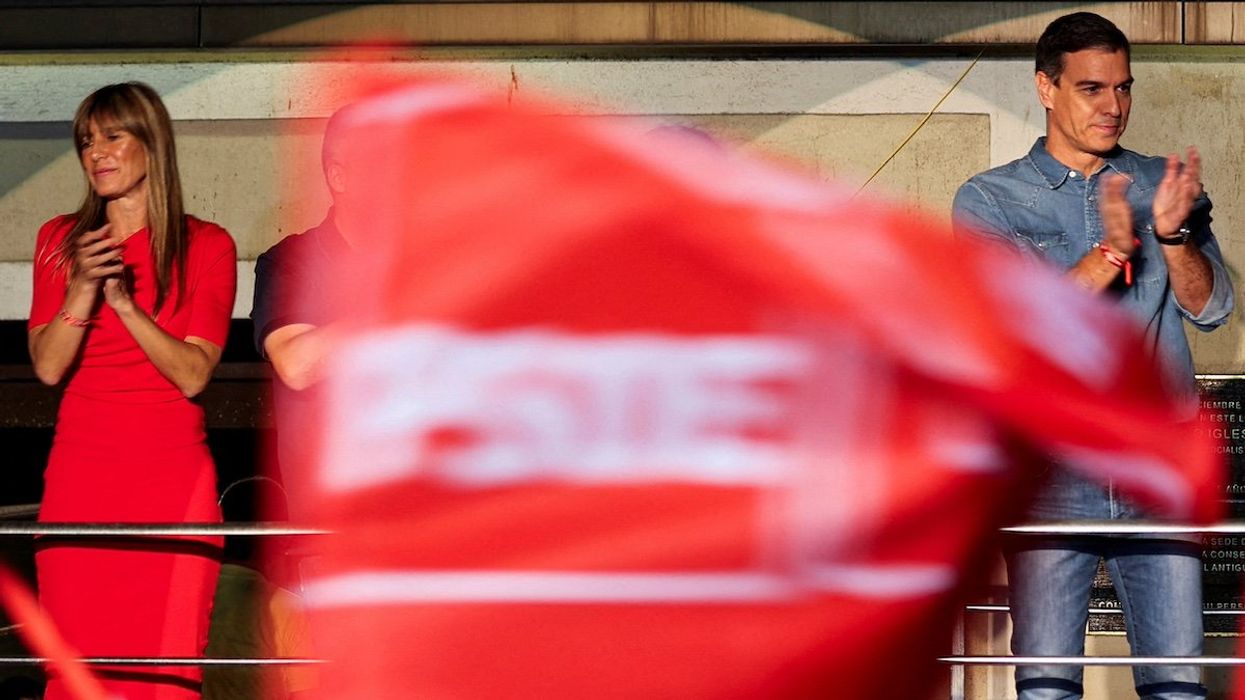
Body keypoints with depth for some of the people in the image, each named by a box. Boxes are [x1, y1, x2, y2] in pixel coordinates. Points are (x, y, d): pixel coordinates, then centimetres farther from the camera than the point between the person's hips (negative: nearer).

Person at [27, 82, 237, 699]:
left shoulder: (206, 247, 2)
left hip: (170, 477, -2)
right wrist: (82, 290, -15)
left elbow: (193, 375, -7)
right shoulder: (61, 241, 9)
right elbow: (48, 366, 0)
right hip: (80, 477, 2)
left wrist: (124, 301, -17)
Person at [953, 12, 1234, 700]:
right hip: (1051, 468, -2)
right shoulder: (989, 200, 8)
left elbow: (1210, 307, 4)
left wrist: (1173, 235, -15)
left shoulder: (1163, 186, 15)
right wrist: (1112, 250, -18)